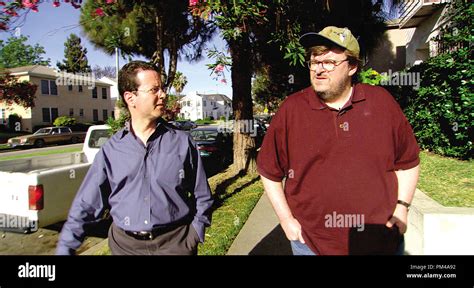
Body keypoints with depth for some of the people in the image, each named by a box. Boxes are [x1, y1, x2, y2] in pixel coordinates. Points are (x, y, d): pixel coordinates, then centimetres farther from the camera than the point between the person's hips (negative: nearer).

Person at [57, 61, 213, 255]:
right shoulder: (111, 150, -1)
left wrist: (192, 237, -6)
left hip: (175, 243, -2)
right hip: (124, 244, 3)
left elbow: (202, 197, 1)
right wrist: (64, 249, 1)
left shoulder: (182, 142, -5)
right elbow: (85, 206, 4)